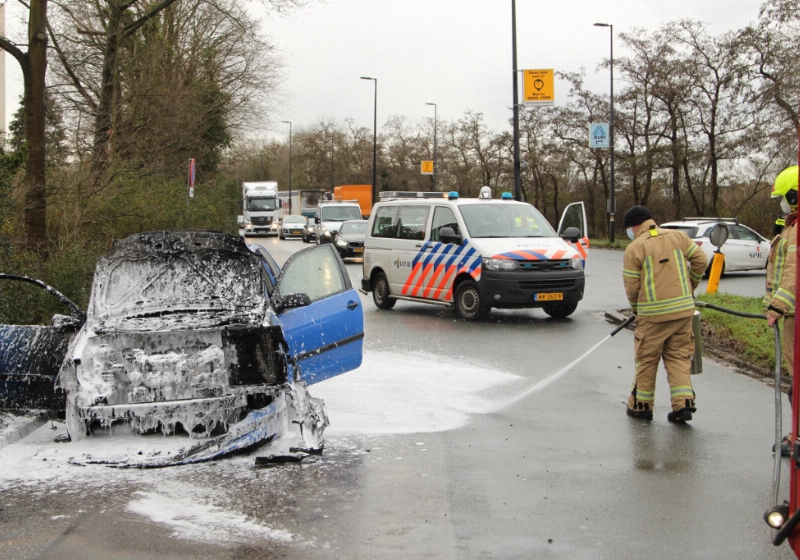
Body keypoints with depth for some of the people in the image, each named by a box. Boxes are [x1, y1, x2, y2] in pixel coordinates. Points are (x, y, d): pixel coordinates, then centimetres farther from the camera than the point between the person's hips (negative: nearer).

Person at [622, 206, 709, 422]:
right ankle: (683, 403, 2)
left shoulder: (634, 248, -6)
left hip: (653, 314, -4)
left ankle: (641, 405, 18)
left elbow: (631, 286, -6)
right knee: (678, 357, 11)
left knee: (647, 360, 9)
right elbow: (700, 261, 5)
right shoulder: (678, 236, 6)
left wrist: (637, 309, 12)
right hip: (684, 309, 4)